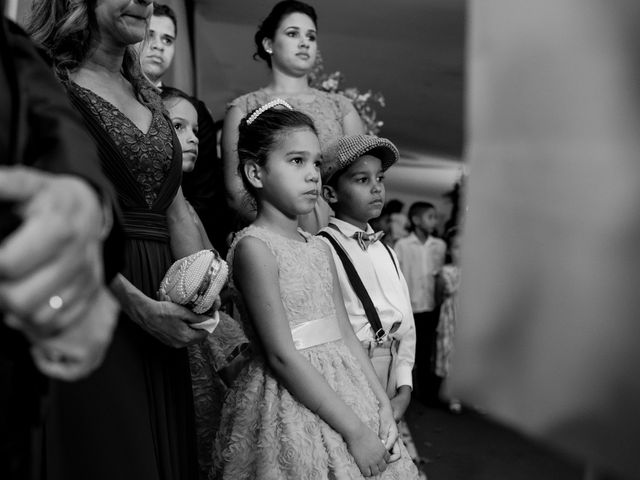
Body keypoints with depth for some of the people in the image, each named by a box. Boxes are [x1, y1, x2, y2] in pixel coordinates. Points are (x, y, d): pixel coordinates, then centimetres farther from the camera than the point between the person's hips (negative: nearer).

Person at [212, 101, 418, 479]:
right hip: (291, 401, -7)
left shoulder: (319, 248, 9)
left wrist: (383, 405, 1)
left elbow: (346, 337, 9)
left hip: (341, 390, 7)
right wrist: (354, 429, -17)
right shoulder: (254, 246, -14)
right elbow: (282, 355, -18)